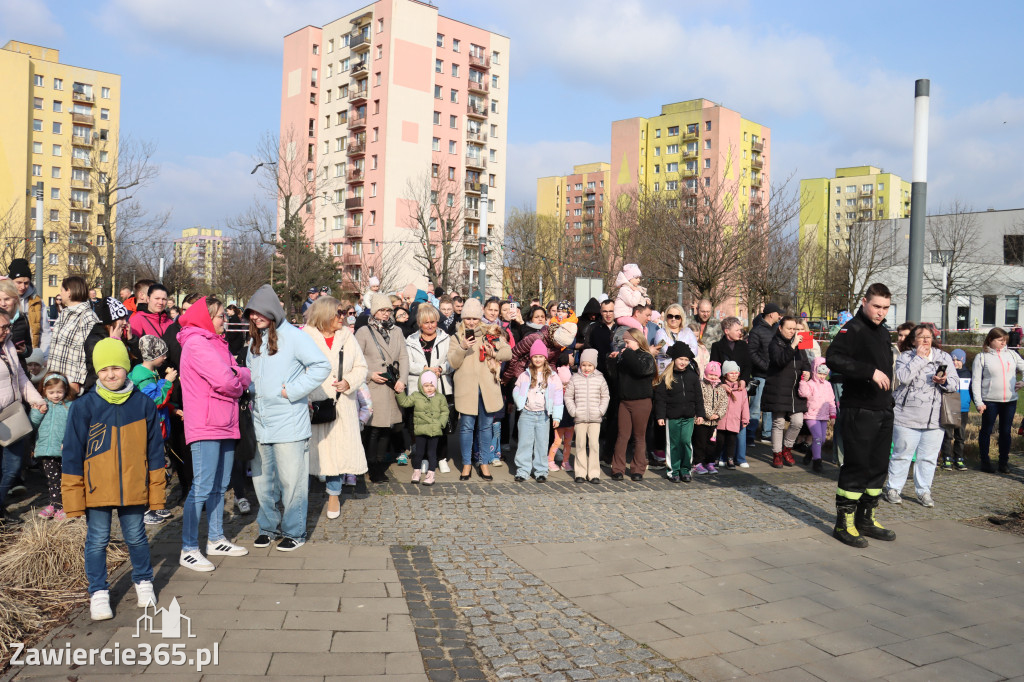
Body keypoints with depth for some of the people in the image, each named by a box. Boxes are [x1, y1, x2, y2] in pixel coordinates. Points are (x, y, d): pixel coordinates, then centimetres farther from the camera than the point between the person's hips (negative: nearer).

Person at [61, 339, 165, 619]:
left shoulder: (143, 404, -1)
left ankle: (144, 582, 33)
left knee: (136, 537, 12)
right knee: (97, 540, 8)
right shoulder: (84, 407, -6)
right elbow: (72, 453, -2)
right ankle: (98, 593, 24)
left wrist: (155, 491, 5)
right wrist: (74, 496, -4)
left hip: (133, 488, 1)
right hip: (96, 489, -1)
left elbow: (154, 449, 5)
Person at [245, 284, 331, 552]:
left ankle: (294, 531, 13)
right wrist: (251, 392, 6)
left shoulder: (294, 336, -9)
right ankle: (268, 526, 28)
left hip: (288, 422, -7)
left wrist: (292, 390, -15)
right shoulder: (255, 340, 13)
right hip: (260, 422, 7)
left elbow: (322, 366, -14)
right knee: (262, 478, 13)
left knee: (291, 479, 0)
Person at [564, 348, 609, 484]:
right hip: (580, 418, 0)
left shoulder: (600, 379, 6)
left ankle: (594, 474, 6)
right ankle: (580, 473, 12)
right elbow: (568, 396, 8)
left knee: (594, 445, -1)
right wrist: (573, 411, -3)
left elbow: (605, 397, 13)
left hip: (595, 418, 0)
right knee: (580, 445, 4)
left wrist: (601, 411, 0)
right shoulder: (575, 379, 4)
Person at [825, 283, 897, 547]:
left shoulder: (883, 331, 16)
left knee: (878, 467, 13)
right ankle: (844, 523, 6)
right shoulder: (853, 329, -11)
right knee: (856, 467, -4)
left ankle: (866, 519, 24)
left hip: (883, 411, 9)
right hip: (858, 412, -8)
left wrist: (889, 399, 19)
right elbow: (833, 358, -28)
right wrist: (871, 371, -31)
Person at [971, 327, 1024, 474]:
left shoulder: (1012, 354, 7)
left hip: (1010, 400, 3)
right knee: (986, 431, 6)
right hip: (990, 401, -3)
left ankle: (1004, 461, 19)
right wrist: (978, 402, -10)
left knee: (1006, 431, 9)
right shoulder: (981, 357, -2)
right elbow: (976, 381, -4)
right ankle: (985, 460, 17)